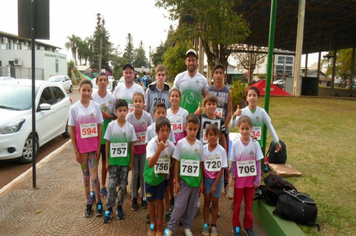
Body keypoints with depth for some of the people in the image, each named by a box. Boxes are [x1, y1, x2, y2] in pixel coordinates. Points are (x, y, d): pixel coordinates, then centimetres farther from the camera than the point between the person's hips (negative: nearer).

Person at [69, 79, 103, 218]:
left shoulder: (96, 106, -2)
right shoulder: (74, 108, -4)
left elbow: (99, 127, 1)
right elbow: (72, 131, -1)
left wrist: (98, 146, -4)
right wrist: (76, 151, -3)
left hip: (94, 147, 0)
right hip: (82, 148, 1)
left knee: (94, 176, -1)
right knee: (85, 176, 12)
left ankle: (99, 202, 17)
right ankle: (89, 203, 25)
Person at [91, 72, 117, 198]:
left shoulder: (112, 99, 2)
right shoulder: (92, 97, -4)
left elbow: (116, 116, 7)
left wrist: (108, 116, -12)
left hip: (107, 135, 2)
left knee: (105, 162, 13)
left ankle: (103, 187, 29)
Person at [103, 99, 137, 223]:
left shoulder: (130, 127, -4)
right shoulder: (111, 125, -5)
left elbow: (132, 145, 1)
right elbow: (107, 144, 0)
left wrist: (131, 162, 1)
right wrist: (107, 161, -1)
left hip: (125, 161, 1)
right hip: (113, 160, -1)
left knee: (122, 185, 10)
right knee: (111, 185, 2)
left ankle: (119, 207, 27)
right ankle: (109, 209, 17)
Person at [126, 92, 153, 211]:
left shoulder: (147, 116, -8)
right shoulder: (129, 117, -10)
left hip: (145, 148, 1)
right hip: (133, 148, 0)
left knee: (143, 173, 7)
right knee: (135, 174, 7)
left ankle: (143, 197, 24)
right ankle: (134, 197, 24)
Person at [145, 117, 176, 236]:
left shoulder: (170, 145, -14)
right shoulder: (152, 144, -26)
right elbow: (150, 163, -37)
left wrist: (172, 173, -3)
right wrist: (159, 149, -48)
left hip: (162, 177, 2)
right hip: (150, 177, -1)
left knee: (159, 200, 9)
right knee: (151, 201, 13)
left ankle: (159, 225, 27)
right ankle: (152, 224, 33)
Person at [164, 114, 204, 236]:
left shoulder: (200, 144, 0)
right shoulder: (180, 143, -7)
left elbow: (201, 164, 5)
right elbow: (176, 163, -4)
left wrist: (201, 182, 5)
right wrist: (176, 181, -5)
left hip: (196, 180, 3)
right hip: (183, 180, -2)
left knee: (191, 206, 12)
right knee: (180, 205, 0)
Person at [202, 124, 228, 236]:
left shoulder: (222, 150, -16)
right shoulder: (203, 149, -11)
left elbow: (221, 170, -12)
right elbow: (201, 167, -5)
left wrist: (215, 185, -11)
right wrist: (201, 182, -7)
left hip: (217, 180, -1)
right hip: (206, 179, 1)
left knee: (215, 203, 9)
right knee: (206, 202, 9)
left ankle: (213, 225, 23)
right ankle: (206, 225, 22)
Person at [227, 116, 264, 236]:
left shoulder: (255, 143, -10)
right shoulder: (235, 144, -11)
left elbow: (258, 162, -4)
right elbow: (233, 163, -4)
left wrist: (258, 180, -3)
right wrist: (233, 179, -3)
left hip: (251, 179, 1)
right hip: (239, 179, 0)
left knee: (249, 204, 15)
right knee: (237, 204, 13)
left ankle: (248, 226, 33)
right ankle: (236, 226, 30)